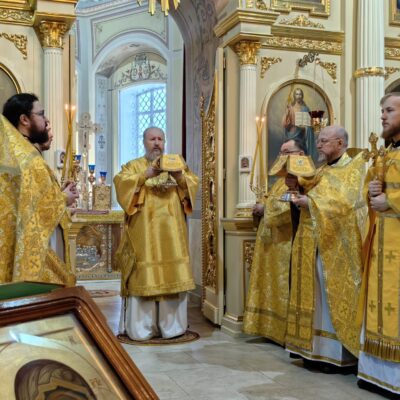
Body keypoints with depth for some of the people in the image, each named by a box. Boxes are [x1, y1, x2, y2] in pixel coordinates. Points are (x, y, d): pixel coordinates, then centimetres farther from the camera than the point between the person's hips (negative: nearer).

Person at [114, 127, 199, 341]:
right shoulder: (133, 166, 10)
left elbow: (193, 184, 6)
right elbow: (121, 183, -9)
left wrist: (180, 178, -14)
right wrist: (145, 175, -20)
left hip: (171, 233, 3)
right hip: (143, 233, -2)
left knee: (172, 276, 0)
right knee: (143, 277, -6)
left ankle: (171, 325, 9)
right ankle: (141, 327, 0)